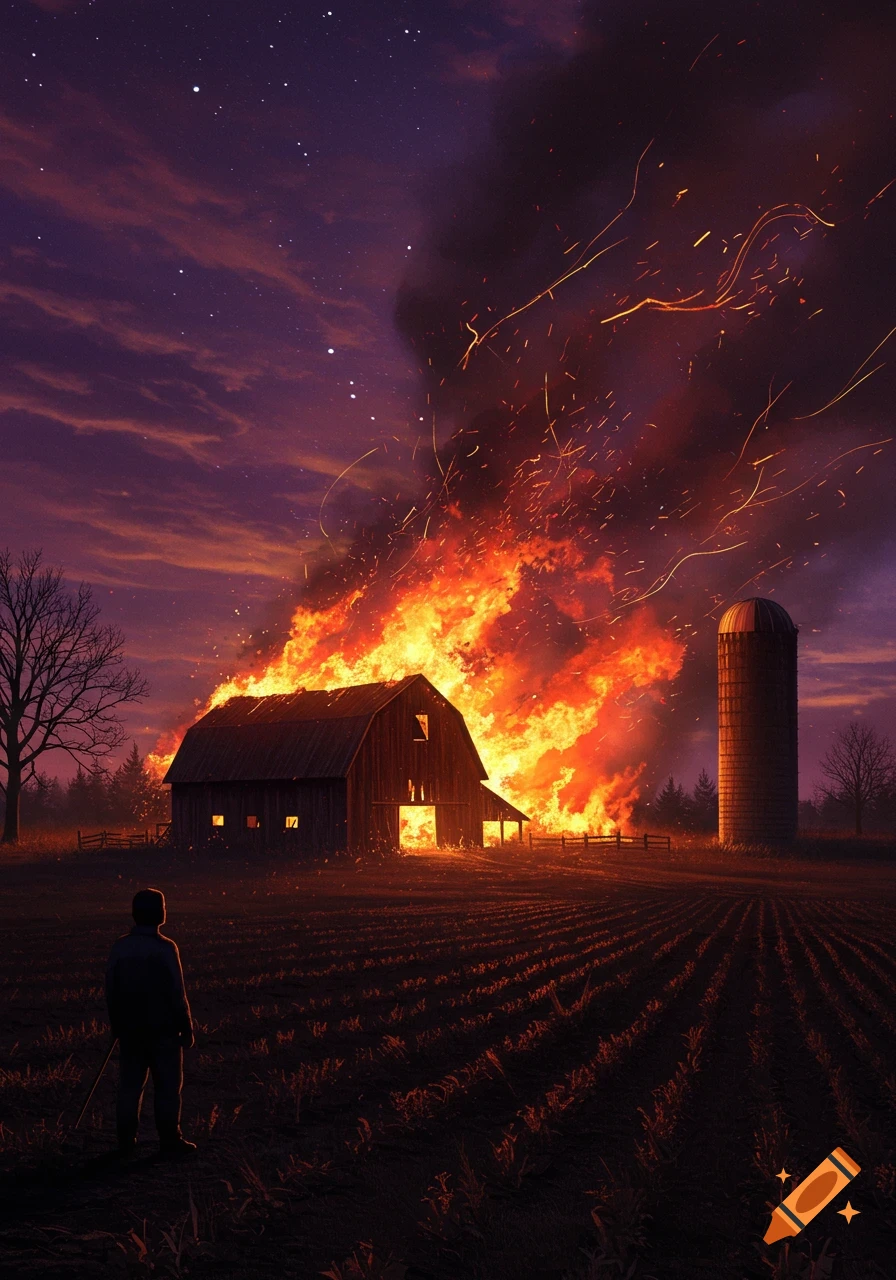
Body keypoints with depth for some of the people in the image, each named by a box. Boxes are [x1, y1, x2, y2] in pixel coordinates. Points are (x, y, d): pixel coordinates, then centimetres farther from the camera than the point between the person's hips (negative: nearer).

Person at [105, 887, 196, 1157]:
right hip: (162, 1029, -4)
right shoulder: (165, 948, -15)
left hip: (129, 1030, 5)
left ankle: (126, 1142, 13)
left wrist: (116, 1026, 17)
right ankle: (170, 1141, 7)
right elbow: (177, 994, -13)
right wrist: (186, 1028, -4)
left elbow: (111, 991, 6)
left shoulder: (119, 947, -1)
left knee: (130, 1085, 11)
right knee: (167, 1086, 5)